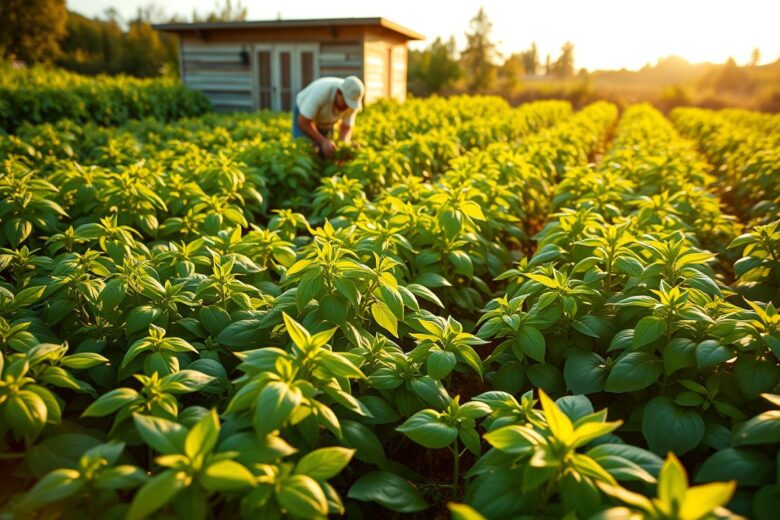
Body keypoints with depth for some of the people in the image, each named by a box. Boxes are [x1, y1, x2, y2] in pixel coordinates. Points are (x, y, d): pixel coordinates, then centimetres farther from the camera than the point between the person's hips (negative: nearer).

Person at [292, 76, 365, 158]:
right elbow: (303, 122, -37)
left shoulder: (352, 100, -26)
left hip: (326, 122, 4)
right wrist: (323, 141, -45)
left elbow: (346, 127, -16)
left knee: (324, 154, -7)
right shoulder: (320, 91, -40)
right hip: (303, 116, -4)